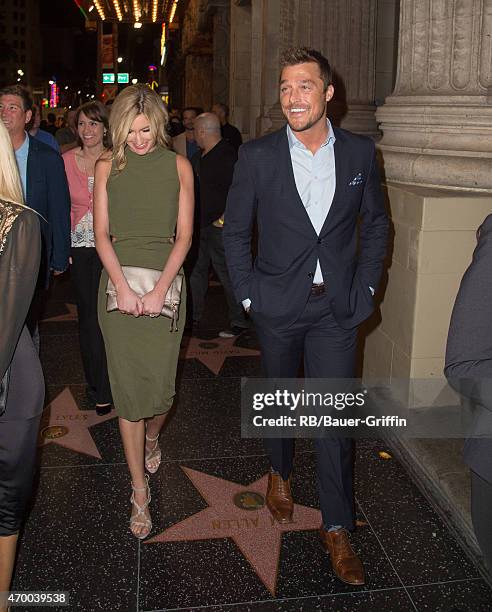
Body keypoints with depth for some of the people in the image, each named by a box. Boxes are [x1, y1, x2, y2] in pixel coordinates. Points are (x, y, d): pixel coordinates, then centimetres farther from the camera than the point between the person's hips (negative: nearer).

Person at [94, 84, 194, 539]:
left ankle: (151, 436, 38)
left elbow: (184, 235, 0)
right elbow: (101, 234, 2)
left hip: (165, 283, 0)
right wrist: (123, 288, -11)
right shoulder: (107, 167, 7)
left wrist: (160, 290, -11)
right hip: (118, 283, 1)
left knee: (160, 387, -1)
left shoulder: (178, 166, 5)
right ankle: (139, 489, 17)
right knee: (127, 390, 2)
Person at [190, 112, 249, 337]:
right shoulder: (199, 157, 14)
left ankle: (239, 321, 8)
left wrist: (224, 218, -21)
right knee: (196, 271, 15)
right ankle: (193, 316, 29)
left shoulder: (228, 156, -15)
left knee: (226, 274, -4)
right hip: (199, 224, 9)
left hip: (219, 227, -9)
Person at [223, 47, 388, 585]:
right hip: (277, 303, 0)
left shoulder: (360, 153, -1)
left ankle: (337, 527, 16)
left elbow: (375, 224, 9)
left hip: (337, 307, 0)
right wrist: (246, 292, -3)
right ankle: (279, 472, 46)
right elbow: (235, 229, 2)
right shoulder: (258, 155, -5)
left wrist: (364, 288, 2)